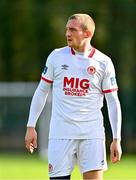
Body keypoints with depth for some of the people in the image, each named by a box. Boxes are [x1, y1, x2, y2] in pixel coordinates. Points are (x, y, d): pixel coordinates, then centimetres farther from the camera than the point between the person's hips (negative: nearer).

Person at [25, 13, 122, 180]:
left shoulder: (103, 62, 1)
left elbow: (113, 102, 4)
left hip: (92, 134, -1)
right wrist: (31, 126, 8)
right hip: (60, 133, 1)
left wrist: (116, 139, -1)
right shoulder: (56, 56, 4)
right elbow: (41, 91, 12)